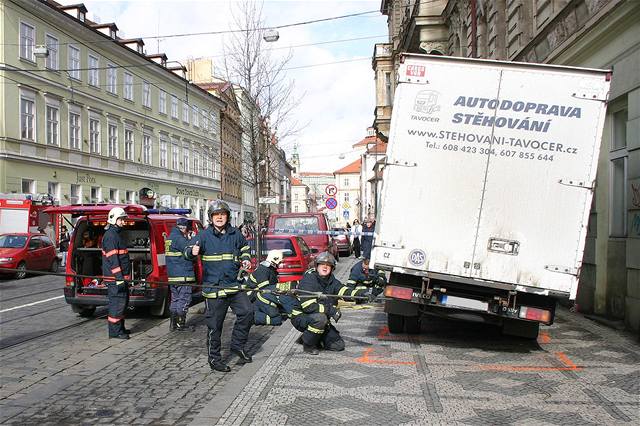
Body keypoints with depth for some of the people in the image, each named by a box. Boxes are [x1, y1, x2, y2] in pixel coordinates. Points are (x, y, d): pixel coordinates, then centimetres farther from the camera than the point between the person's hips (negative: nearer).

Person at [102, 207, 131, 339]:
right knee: (117, 303, -6)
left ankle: (120, 328, 27)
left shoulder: (116, 234, 19)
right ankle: (115, 331, 0)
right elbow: (112, 259, -21)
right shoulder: (110, 236, -14)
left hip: (121, 277, 11)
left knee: (123, 302, 17)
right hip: (115, 278, -11)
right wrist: (119, 277, -24)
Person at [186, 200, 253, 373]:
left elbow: (245, 248, 26)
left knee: (247, 312, -4)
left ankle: (238, 345, 17)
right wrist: (192, 252, -36)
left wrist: (246, 260, 7)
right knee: (215, 324, 2)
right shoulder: (204, 235, -4)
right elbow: (188, 250, -13)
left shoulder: (235, 234, 7)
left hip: (234, 285, 4)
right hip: (214, 287, -4)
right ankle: (214, 359, 17)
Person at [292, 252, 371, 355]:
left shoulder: (332, 281, 1)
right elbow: (308, 306, -29)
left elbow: (345, 291, -14)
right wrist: (330, 310, -31)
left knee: (339, 345, 1)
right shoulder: (308, 279, -21)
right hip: (300, 317, -7)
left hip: (321, 319, 7)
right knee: (320, 318, -37)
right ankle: (308, 344, -14)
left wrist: (360, 292, -34)